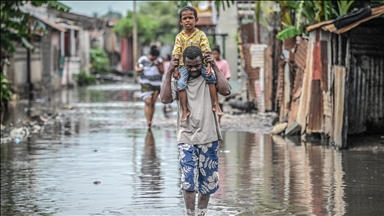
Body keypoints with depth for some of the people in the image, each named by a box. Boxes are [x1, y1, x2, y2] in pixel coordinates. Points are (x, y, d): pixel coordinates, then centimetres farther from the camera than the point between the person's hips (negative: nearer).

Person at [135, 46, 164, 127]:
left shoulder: (159, 60, 0)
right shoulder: (143, 59, -3)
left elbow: (162, 72, 0)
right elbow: (136, 66, 14)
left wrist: (158, 65, -16)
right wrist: (138, 69, -8)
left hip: (156, 84, 2)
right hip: (146, 83, -2)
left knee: (152, 103, 4)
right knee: (148, 102, -17)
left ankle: (150, 121, 13)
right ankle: (148, 121, -23)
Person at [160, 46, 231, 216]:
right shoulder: (178, 81, 2)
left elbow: (226, 90, -15)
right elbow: (165, 99, -12)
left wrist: (215, 67, -13)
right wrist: (169, 73, -14)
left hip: (208, 138, 1)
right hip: (186, 138, -1)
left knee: (208, 182, 10)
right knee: (188, 182, -10)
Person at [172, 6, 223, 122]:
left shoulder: (201, 35, 1)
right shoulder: (179, 37, 4)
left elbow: (206, 51, -5)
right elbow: (176, 54, -1)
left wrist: (209, 66, -17)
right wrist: (175, 69, -10)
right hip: (184, 65, 0)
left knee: (211, 78, -21)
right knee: (181, 84, -21)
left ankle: (215, 104, -13)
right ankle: (185, 110, -15)